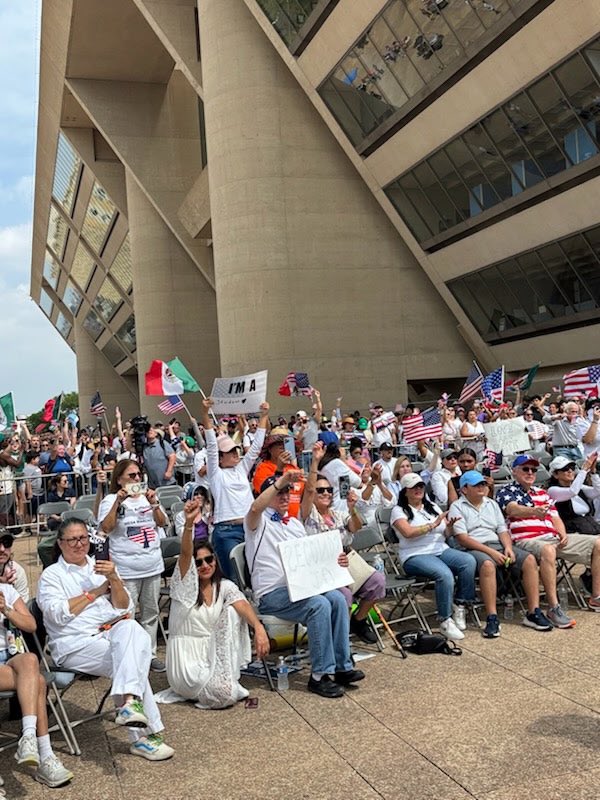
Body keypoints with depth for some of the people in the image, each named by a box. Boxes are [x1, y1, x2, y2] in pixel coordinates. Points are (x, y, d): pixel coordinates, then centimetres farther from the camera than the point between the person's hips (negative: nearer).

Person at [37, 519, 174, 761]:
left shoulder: (100, 567, 20)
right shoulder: (51, 575, 9)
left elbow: (126, 609, 10)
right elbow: (59, 614, -9)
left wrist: (113, 579, -7)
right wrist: (96, 591, -3)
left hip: (111, 633, 4)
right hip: (75, 645, -4)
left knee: (131, 628, -32)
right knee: (131, 659, -28)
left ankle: (130, 701, -42)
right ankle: (144, 734, -28)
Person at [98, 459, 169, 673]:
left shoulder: (148, 497, 10)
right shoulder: (110, 500, -3)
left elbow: (163, 523, 6)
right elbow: (106, 528, -15)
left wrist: (153, 503, -9)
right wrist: (118, 502, -22)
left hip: (153, 565, 5)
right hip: (127, 568, -5)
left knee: (151, 612, 12)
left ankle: (150, 654, 23)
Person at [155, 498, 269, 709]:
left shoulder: (224, 586, 2)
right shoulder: (186, 583, -7)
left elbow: (243, 605, -18)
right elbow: (185, 553, -28)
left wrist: (258, 627, -39)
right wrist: (189, 522, -47)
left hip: (212, 650, 4)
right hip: (186, 654, -4)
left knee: (230, 611, -20)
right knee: (226, 695, -27)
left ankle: (227, 677, -9)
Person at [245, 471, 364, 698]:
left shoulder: (296, 524, 22)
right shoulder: (259, 522, 0)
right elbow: (255, 508, -26)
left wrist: (335, 561, 0)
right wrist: (281, 481, -30)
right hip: (271, 594, -6)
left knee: (337, 598, -22)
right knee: (319, 605, -30)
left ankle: (341, 667, -16)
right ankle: (319, 676, -22)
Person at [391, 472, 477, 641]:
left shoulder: (433, 507, 21)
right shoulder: (399, 511, 3)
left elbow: (446, 534, 15)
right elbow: (408, 532, -16)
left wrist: (450, 526, -8)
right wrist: (433, 525, -15)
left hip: (441, 550, 6)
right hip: (415, 556, -6)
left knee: (469, 561, -23)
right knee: (444, 574, -34)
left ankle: (460, 606, -12)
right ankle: (445, 621, -21)